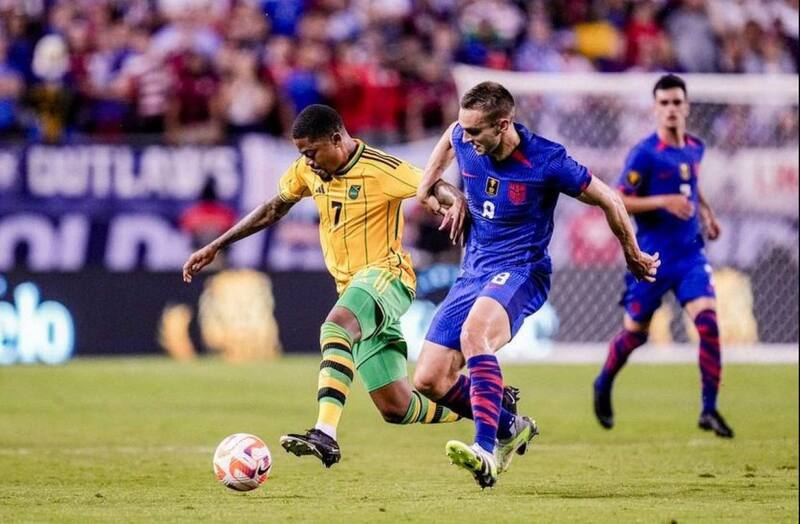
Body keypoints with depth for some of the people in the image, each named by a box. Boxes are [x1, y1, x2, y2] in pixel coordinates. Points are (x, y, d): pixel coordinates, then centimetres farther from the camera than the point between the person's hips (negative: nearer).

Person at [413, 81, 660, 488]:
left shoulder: (546, 162, -18)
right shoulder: (465, 142, -4)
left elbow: (608, 200, -3)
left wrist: (633, 256, 9)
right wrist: (429, 181, 17)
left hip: (520, 271, -6)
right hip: (473, 272, 6)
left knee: (473, 335, -39)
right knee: (429, 381, -3)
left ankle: (487, 450, -44)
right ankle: (509, 428, 21)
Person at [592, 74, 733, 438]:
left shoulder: (695, 148, 7)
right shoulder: (645, 154, -12)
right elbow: (618, 202, -14)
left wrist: (705, 212, 14)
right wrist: (664, 202, -25)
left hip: (690, 253, 4)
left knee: (707, 320, -15)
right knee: (635, 332, 10)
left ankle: (710, 409, -12)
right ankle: (603, 385, 39)